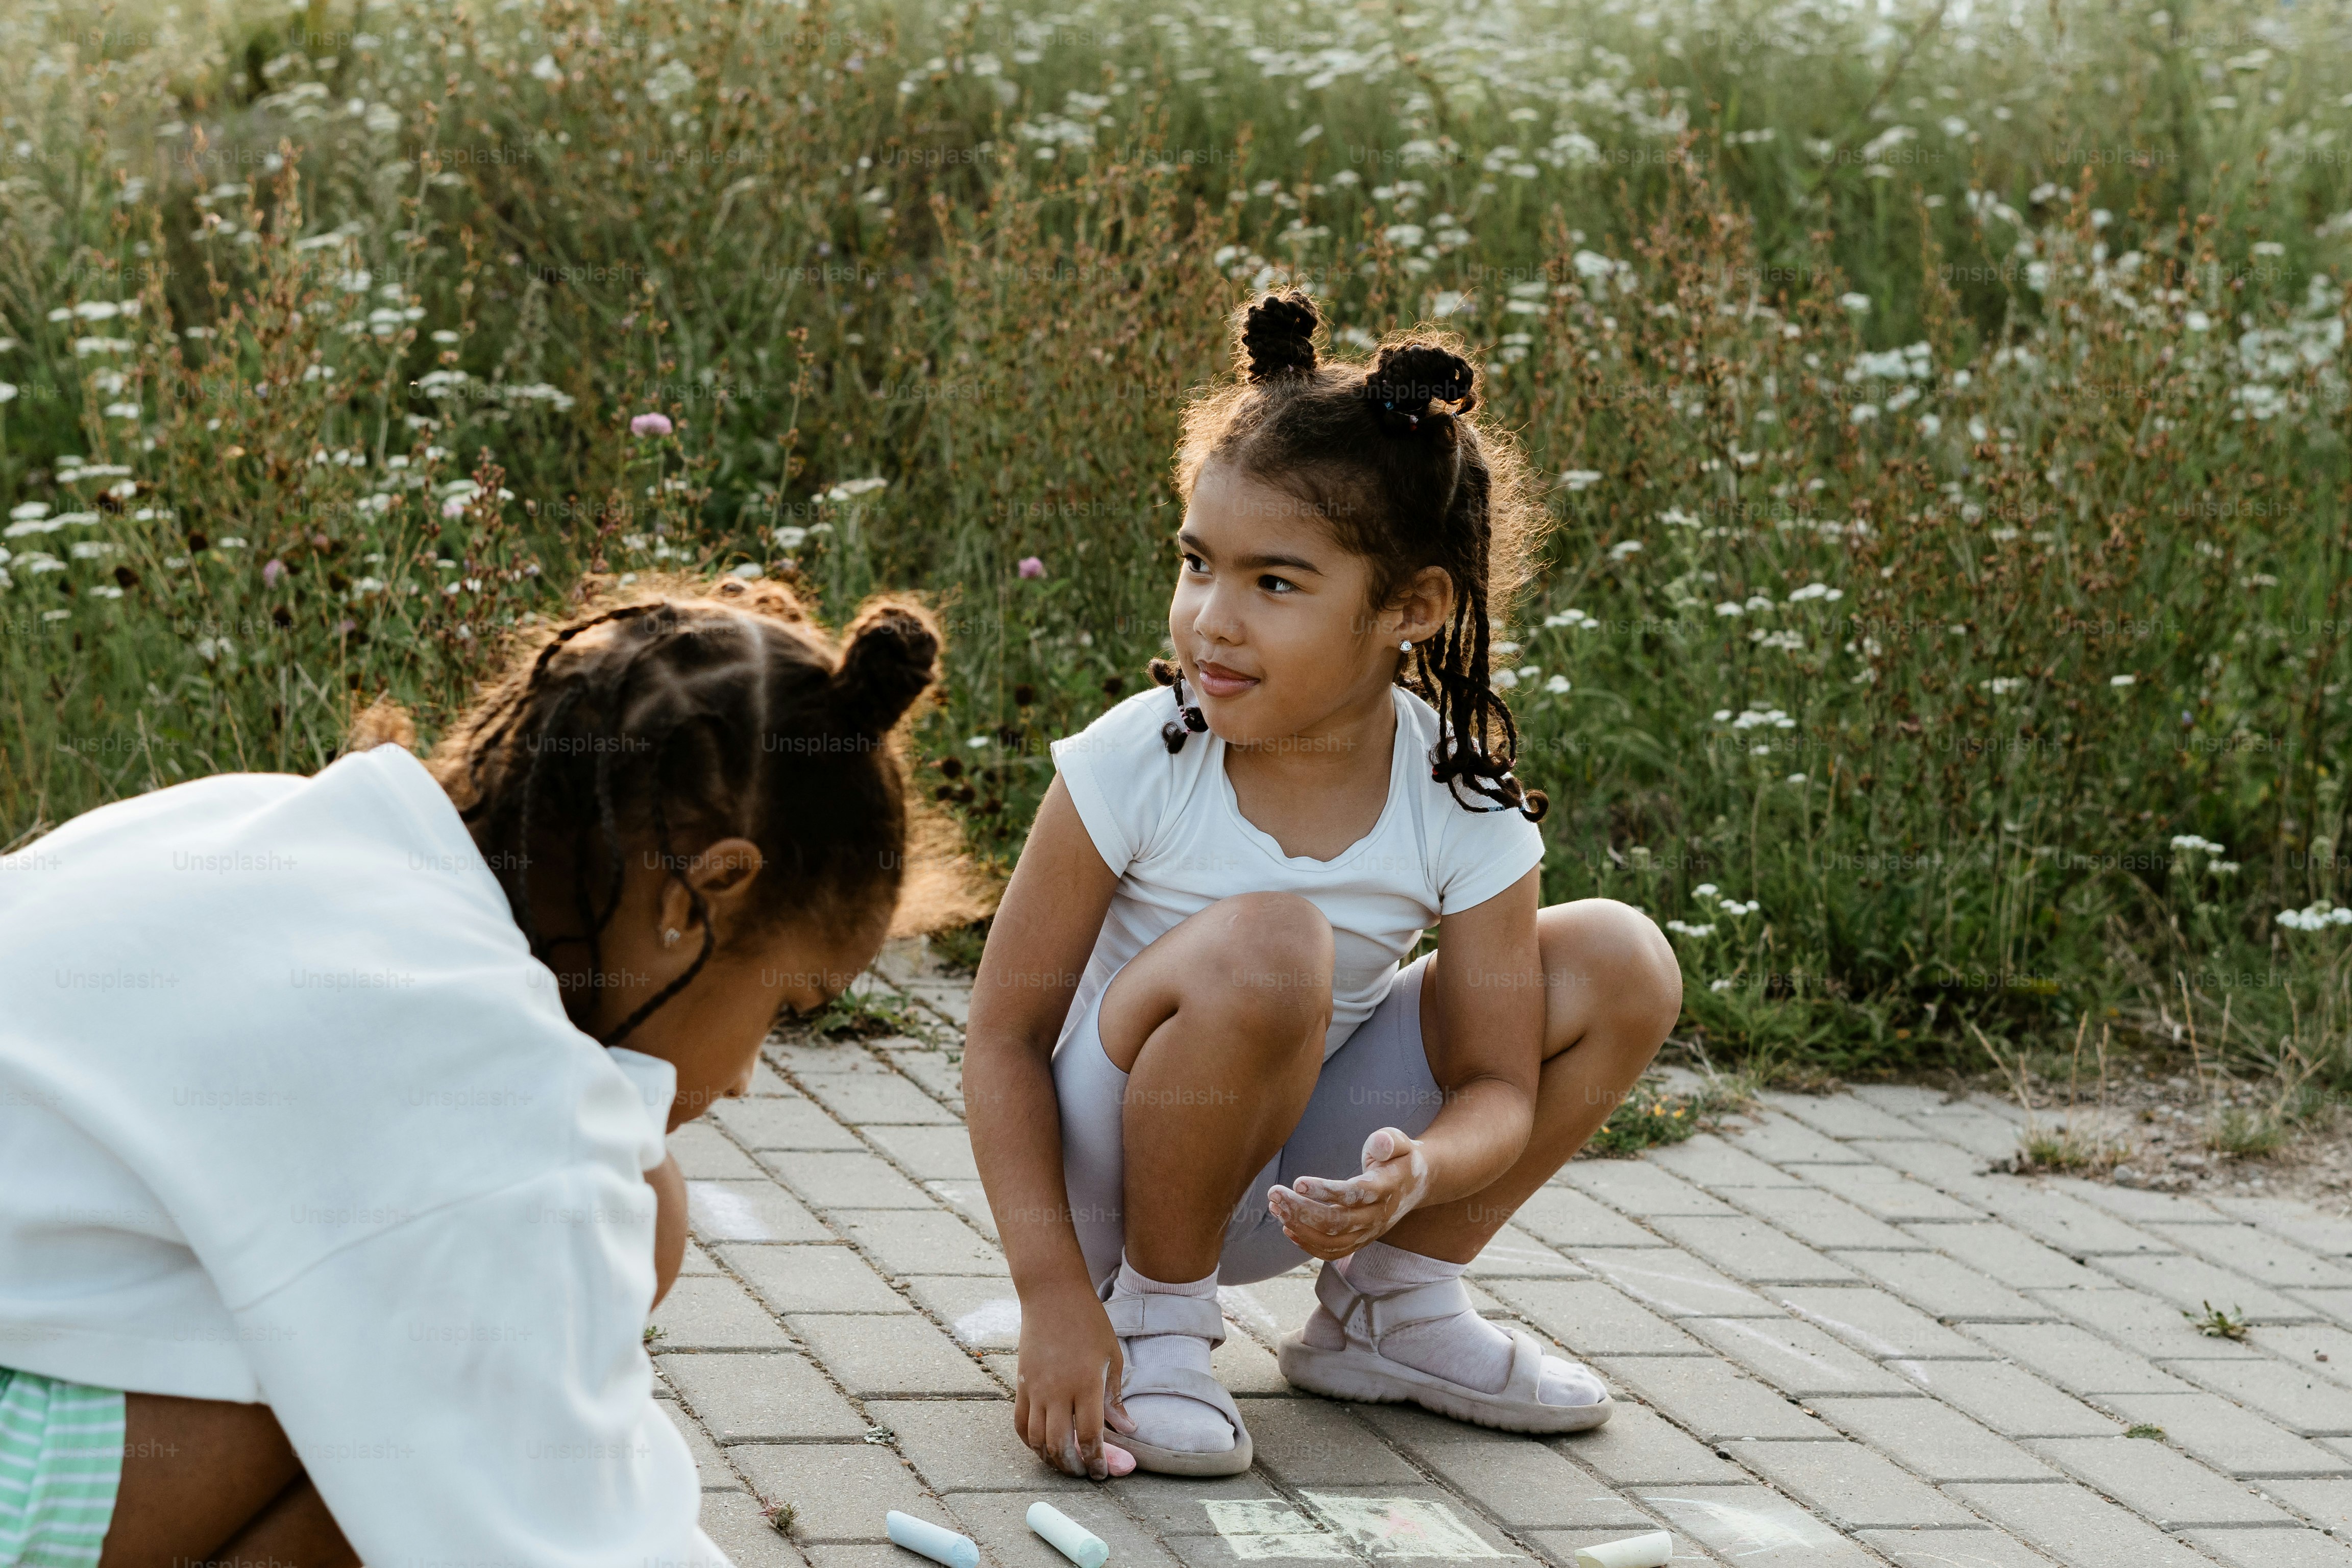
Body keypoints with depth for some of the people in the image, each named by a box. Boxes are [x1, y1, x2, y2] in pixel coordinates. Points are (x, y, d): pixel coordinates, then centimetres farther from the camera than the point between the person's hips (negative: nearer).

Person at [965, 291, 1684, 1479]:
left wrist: (1415, 1175, -34)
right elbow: (1005, 1034, -17)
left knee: (1619, 963, -6)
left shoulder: (1464, 811, -13)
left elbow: (1501, 1088, -10)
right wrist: (1053, 1292, -27)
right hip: (1103, 1164, -4)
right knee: (1266, 946, -35)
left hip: (1295, 1175, 5)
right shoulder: (1134, 767, -21)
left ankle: (1390, 1306, 8)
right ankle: (1156, 1314, -12)